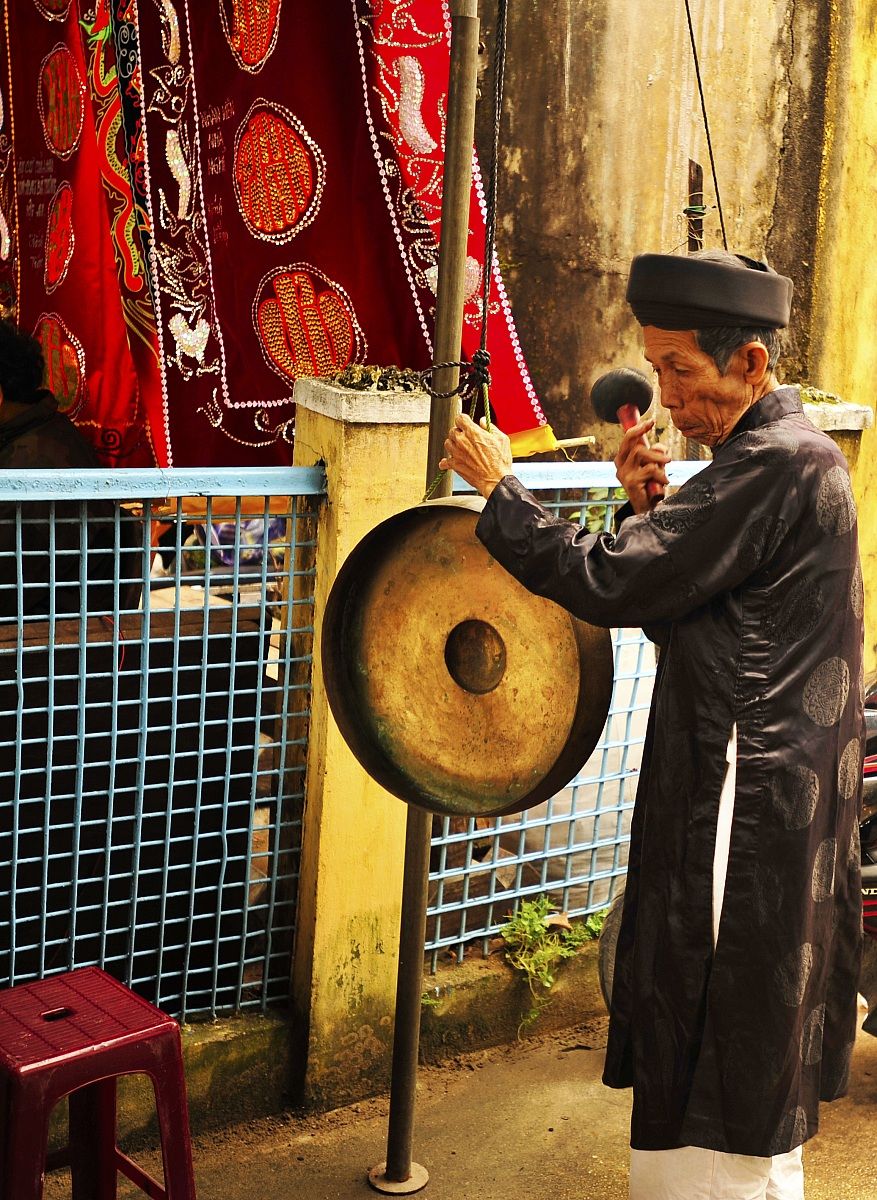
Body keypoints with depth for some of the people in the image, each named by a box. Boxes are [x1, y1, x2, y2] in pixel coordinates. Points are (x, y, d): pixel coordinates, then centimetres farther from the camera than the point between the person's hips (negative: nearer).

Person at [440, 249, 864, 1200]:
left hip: (747, 793, -10)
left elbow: (613, 585, -22)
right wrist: (651, 506, -1)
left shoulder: (774, 463, -20)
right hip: (755, 785, 10)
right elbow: (679, 608, 14)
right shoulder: (782, 454, 12)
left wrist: (500, 492, -11)